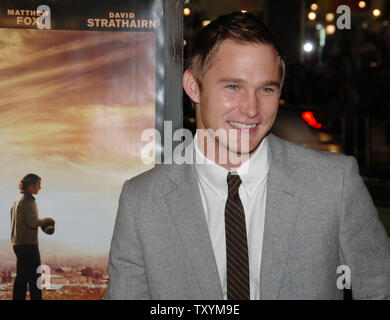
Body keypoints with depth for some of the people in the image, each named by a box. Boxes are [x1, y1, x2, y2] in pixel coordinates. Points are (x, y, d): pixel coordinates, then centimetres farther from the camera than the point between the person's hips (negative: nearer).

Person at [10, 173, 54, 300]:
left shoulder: (16, 202, 17)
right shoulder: (28, 201, -12)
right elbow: (33, 223, -21)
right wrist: (45, 220, -4)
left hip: (17, 243, 9)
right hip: (28, 244, -9)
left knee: (21, 276, 11)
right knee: (34, 277, -7)